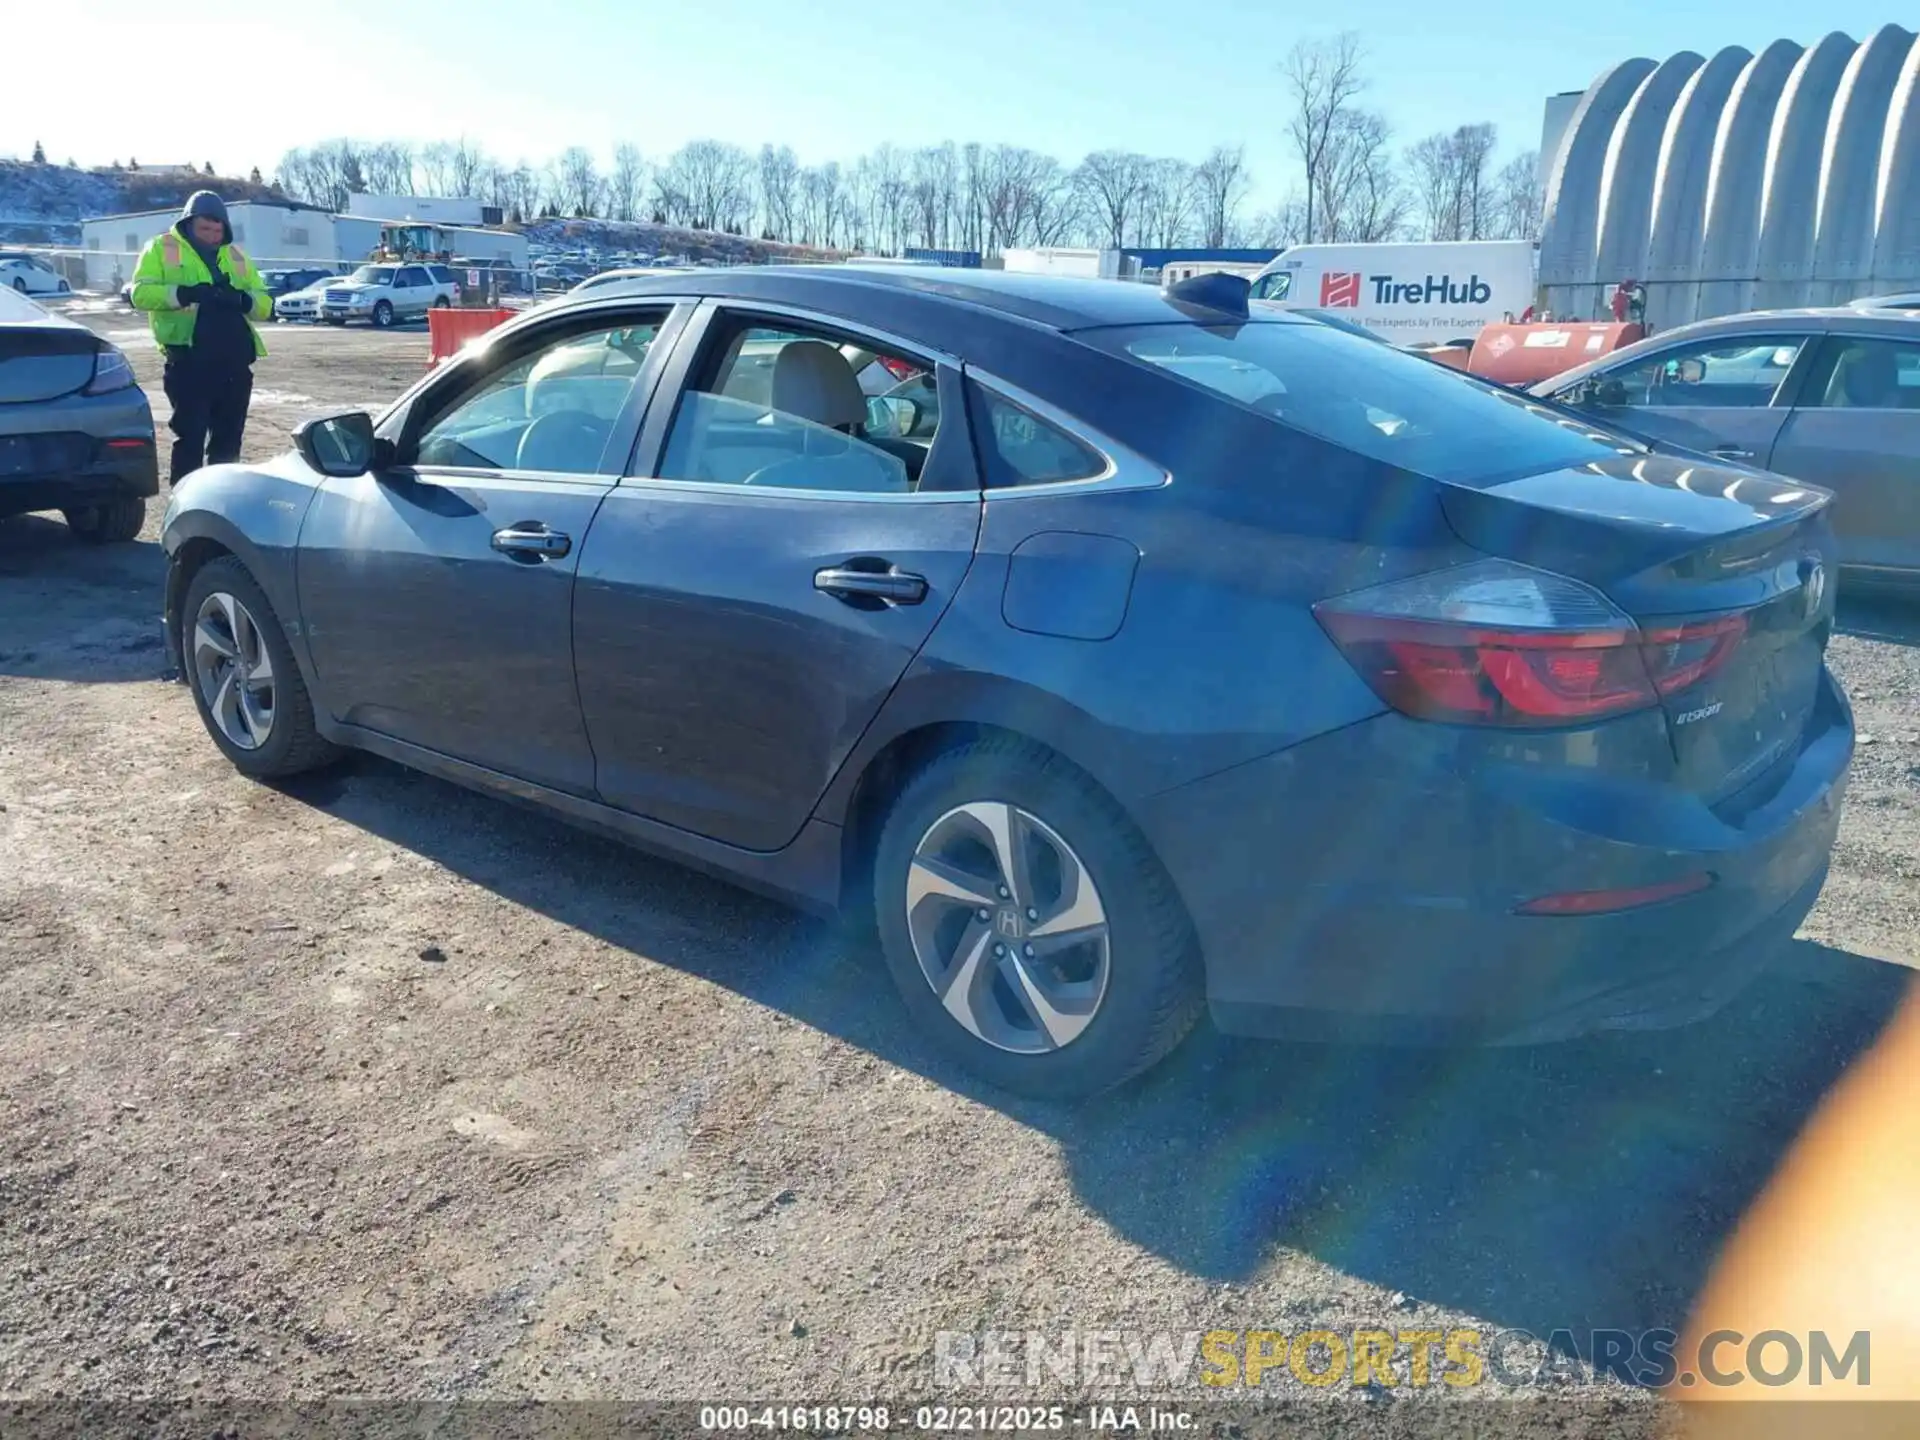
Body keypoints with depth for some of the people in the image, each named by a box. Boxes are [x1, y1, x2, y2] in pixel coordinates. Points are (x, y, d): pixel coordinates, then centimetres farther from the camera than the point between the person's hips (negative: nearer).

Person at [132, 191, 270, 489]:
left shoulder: (235, 255, 18)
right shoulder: (162, 248, 5)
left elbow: (264, 303, 10)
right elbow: (142, 293, -7)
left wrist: (242, 299, -12)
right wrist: (183, 294, -22)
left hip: (234, 362, 4)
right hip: (189, 360, -4)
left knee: (228, 440, 10)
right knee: (190, 437, -4)